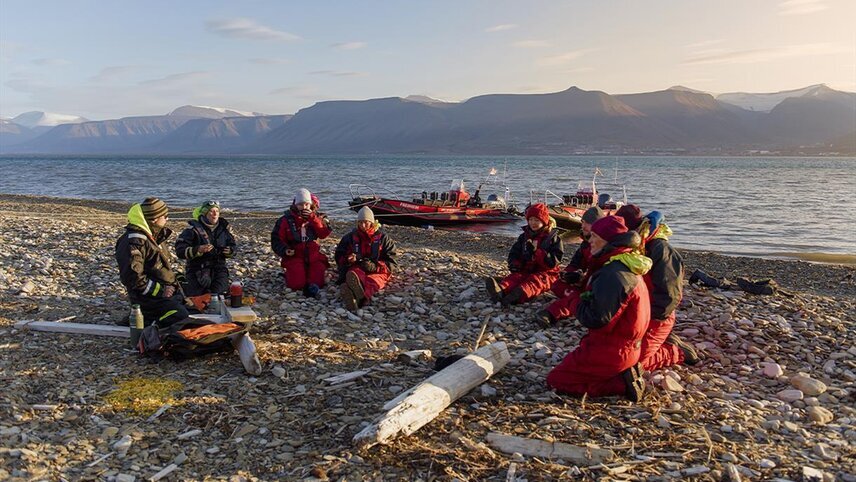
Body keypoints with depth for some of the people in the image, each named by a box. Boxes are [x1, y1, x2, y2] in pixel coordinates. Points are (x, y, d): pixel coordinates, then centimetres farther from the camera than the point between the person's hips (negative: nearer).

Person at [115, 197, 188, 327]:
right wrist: (159, 291, -19)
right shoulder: (134, 242, -18)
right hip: (149, 296, -9)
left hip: (166, 290, 9)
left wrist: (172, 285, 10)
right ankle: (143, 321, -5)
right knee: (181, 317, -22)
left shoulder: (155, 235, 13)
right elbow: (133, 278, -24)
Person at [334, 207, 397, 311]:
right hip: (357, 268, 1)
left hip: (377, 271, -1)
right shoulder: (350, 237, 18)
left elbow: (390, 260, 6)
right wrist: (348, 259, -5)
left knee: (373, 281, -39)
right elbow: (339, 256, 21)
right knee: (355, 274, -39)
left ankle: (360, 298, -74)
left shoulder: (382, 237, 12)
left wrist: (375, 266, -14)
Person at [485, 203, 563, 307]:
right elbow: (514, 253, 18)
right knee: (515, 277, -28)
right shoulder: (524, 237, 16)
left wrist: (537, 251, -20)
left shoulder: (553, 238, 0)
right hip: (526, 271, 4)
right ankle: (500, 290, -62)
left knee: (534, 282, -36)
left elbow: (553, 262, -8)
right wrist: (514, 264, -5)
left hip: (545, 273, -4)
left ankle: (519, 294, -70)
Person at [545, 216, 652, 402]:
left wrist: (576, 299, -8)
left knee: (556, 380, 0)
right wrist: (582, 294, -2)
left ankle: (621, 383, -7)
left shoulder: (612, 274, -25)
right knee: (568, 366, 25)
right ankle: (624, 374, 9)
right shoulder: (627, 266, 7)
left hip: (610, 351, -10)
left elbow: (595, 319, -25)